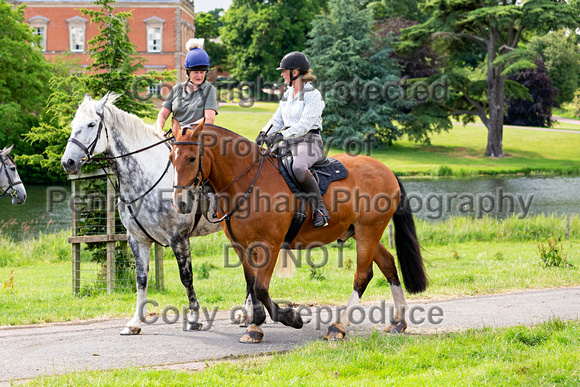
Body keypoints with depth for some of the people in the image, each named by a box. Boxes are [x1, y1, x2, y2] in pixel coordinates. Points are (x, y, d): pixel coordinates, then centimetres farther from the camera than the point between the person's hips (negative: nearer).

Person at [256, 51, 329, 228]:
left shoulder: (313, 95, -9)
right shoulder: (287, 94, 16)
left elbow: (305, 124, -19)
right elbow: (277, 119, 17)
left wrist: (282, 135, -29)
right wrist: (265, 133, -2)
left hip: (309, 142, -8)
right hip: (288, 143, 8)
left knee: (298, 168, -38)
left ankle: (320, 209, -31)